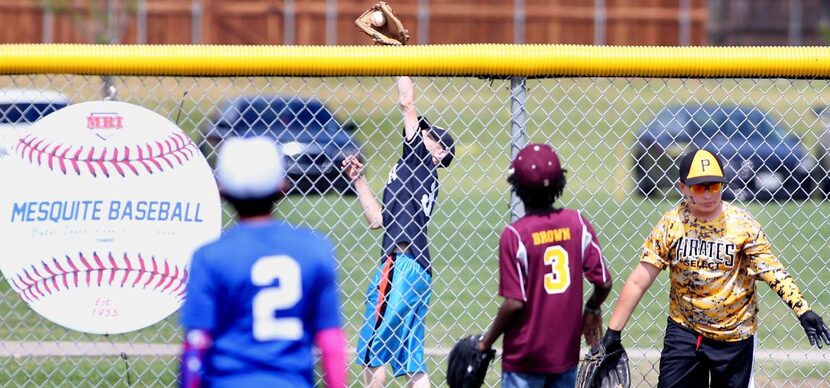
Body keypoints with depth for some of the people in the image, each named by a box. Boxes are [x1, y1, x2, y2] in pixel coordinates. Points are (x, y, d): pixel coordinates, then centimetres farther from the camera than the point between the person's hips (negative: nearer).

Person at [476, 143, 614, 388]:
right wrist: (592, 310, 20)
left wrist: (487, 341, -4)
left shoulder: (515, 235, -16)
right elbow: (604, 283, -1)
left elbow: (515, 302, -18)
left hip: (525, 356, -4)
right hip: (566, 351, 4)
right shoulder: (577, 223, -3)